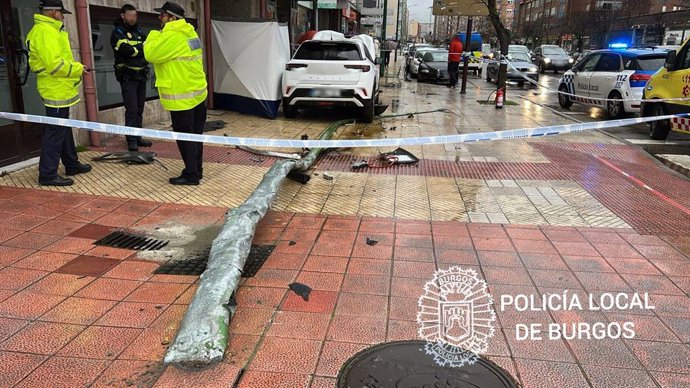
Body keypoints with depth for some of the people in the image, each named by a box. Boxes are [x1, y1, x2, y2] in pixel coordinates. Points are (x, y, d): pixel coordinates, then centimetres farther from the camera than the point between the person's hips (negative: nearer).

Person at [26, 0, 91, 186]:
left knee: (64, 129, 19)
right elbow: (54, 64, -24)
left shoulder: (50, 30, 16)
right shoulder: (46, 31, -17)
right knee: (55, 132, -7)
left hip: (59, 90, 11)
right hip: (56, 91, -11)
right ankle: (47, 174, -2)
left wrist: (77, 66, 8)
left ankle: (72, 164, 31)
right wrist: (78, 70, -12)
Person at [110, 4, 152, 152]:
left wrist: (135, 48, -13)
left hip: (141, 75, 6)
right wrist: (141, 48, -6)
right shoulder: (117, 33, -5)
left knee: (139, 109, 8)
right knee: (132, 109, -9)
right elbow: (128, 50, -19)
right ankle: (131, 141, -5)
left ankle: (138, 137, 15)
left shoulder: (139, 31, 15)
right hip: (128, 77, -6)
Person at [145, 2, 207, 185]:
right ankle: (196, 170, 23)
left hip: (182, 96, -9)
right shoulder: (189, 33, 13)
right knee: (195, 134, 14)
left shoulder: (172, 36, -17)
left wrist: (154, 35, 0)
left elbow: (150, 54, -13)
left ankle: (191, 174, 4)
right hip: (197, 92, 9)